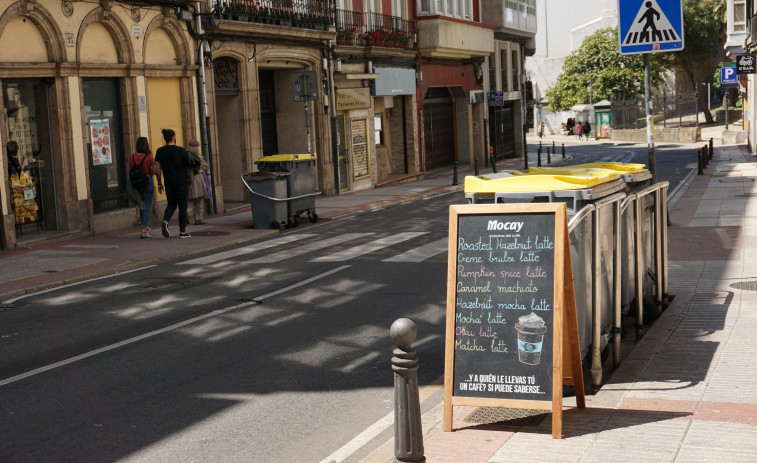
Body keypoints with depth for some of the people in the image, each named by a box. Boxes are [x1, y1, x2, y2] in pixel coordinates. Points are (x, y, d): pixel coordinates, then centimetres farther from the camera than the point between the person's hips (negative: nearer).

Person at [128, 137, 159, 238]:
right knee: (147, 206, 0)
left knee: (142, 206, 20)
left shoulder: (132, 157, 0)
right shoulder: (150, 157, -11)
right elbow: (155, 170, -13)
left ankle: (145, 227, 31)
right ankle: (144, 230, -6)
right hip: (148, 182, -4)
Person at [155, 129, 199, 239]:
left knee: (171, 205, 17)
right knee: (182, 206, 6)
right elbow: (190, 165, -2)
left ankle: (165, 221, -12)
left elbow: (158, 168, 2)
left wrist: (159, 183, 9)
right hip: (181, 182, -3)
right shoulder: (181, 151, -10)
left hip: (168, 183, 3)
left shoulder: (160, 152, 0)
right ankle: (182, 231, 7)